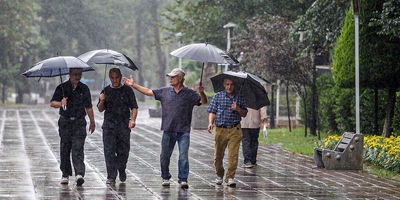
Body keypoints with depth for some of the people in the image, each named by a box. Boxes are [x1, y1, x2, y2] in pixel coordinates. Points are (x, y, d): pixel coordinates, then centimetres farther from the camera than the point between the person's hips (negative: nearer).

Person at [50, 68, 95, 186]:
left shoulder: (84, 89, 9)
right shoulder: (62, 88, 3)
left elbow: (88, 107, 18)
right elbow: (52, 103, -3)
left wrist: (92, 122, 18)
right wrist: (60, 103, -24)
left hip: (79, 123, 0)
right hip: (65, 122, 0)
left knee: (78, 149, -11)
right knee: (65, 150, 4)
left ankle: (79, 174, -20)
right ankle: (65, 174, 16)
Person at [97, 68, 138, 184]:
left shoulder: (127, 90, 5)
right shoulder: (106, 91, 10)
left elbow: (134, 107, 2)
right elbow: (100, 110, 12)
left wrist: (133, 120, -14)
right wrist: (102, 102, -10)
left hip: (124, 126, -1)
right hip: (109, 125, 1)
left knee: (123, 151, 3)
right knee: (109, 152, -8)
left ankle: (122, 170, 31)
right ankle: (111, 177, -6)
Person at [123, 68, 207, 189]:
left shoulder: (189, 93, 2)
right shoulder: (164, 92, 10)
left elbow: (203, 101, -4)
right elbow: (148, 92, 14)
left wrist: (201, 93, -24)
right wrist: (133, 85, 11)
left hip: (183, 131, -3)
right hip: (168, 130, 3)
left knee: (183, 156, -10)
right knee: (165, 156, 8)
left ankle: (183, 180, -9)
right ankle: (165, 178, 24)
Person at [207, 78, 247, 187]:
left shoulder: (239, 98, 10)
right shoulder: (217, 96, 8)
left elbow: (244, 114, 13)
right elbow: (212, 112, 6)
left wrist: (238, 109, -8)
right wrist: (210, 123, -11)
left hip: (235, 130, 0)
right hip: (220, 129, 0)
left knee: (233, 155, -10)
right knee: (218, 155, 5)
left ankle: (230, 177, -4)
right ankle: (219, 175, 27)